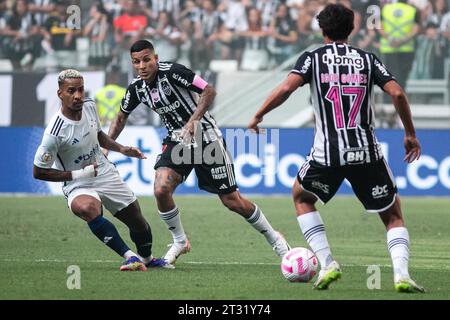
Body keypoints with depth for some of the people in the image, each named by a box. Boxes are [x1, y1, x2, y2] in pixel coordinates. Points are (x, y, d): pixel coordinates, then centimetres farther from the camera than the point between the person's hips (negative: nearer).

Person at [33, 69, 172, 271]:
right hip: (78, 186, -6)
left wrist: (121, 149, 5)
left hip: (106, 175, 6)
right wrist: (77, 174, -21)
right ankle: (130, 257, -34)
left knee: (138, 222, 11)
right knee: (87, 208, -39)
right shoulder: (55, 133, -26)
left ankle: (147, 258, 43)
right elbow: (39, 172, -18)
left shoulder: (89, 106, -5)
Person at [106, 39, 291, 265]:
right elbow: (121, 118, 15)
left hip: (206, 138, -5)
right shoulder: (136, 88, -2)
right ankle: (180, 242, 5)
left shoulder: (171, 72, -21)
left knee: (232, 200, -1)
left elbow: (209, 91, -21)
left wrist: (193, 122, -30)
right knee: (161, 190, -18)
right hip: (177, 141, 5)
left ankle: (273, 238, 20)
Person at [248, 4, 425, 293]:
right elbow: (397, 93, -2)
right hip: (367, 151, 1)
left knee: (302, 197, 27)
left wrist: (258, 116, 2)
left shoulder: (313, 58, 5)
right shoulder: (367, 59, 9)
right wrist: (411, 134, 8)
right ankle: (402, 274, -10)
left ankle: (327, 264, 12)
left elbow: (286, 88, -11)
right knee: (393, 214, 15)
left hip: (328, 153, -1)